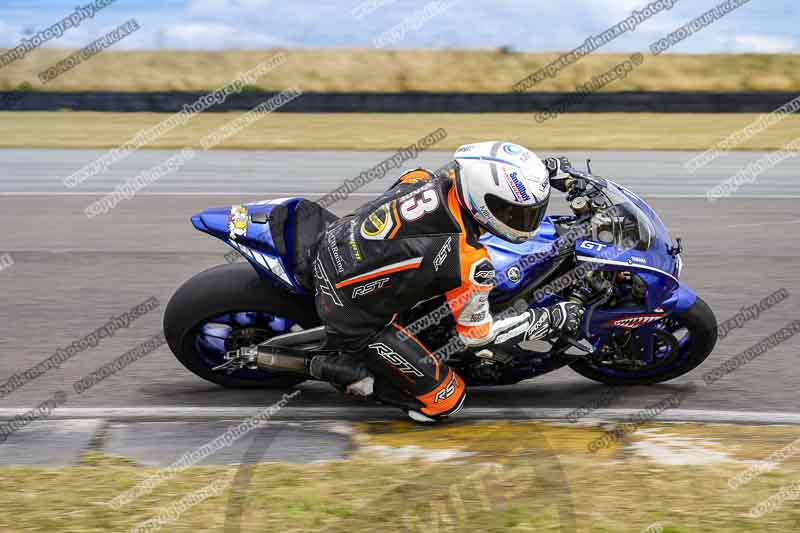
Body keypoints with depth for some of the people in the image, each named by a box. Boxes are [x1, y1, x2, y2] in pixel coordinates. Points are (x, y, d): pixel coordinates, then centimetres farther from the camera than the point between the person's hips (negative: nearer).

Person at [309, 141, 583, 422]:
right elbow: (477, 334, -11)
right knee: (447, 400, 2)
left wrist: (539, 172, 15)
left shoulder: (424, 178, -10)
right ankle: (349, 371, 1)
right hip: (353, 322, -7)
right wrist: (551, 319, -4)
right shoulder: (467, 260, -28)